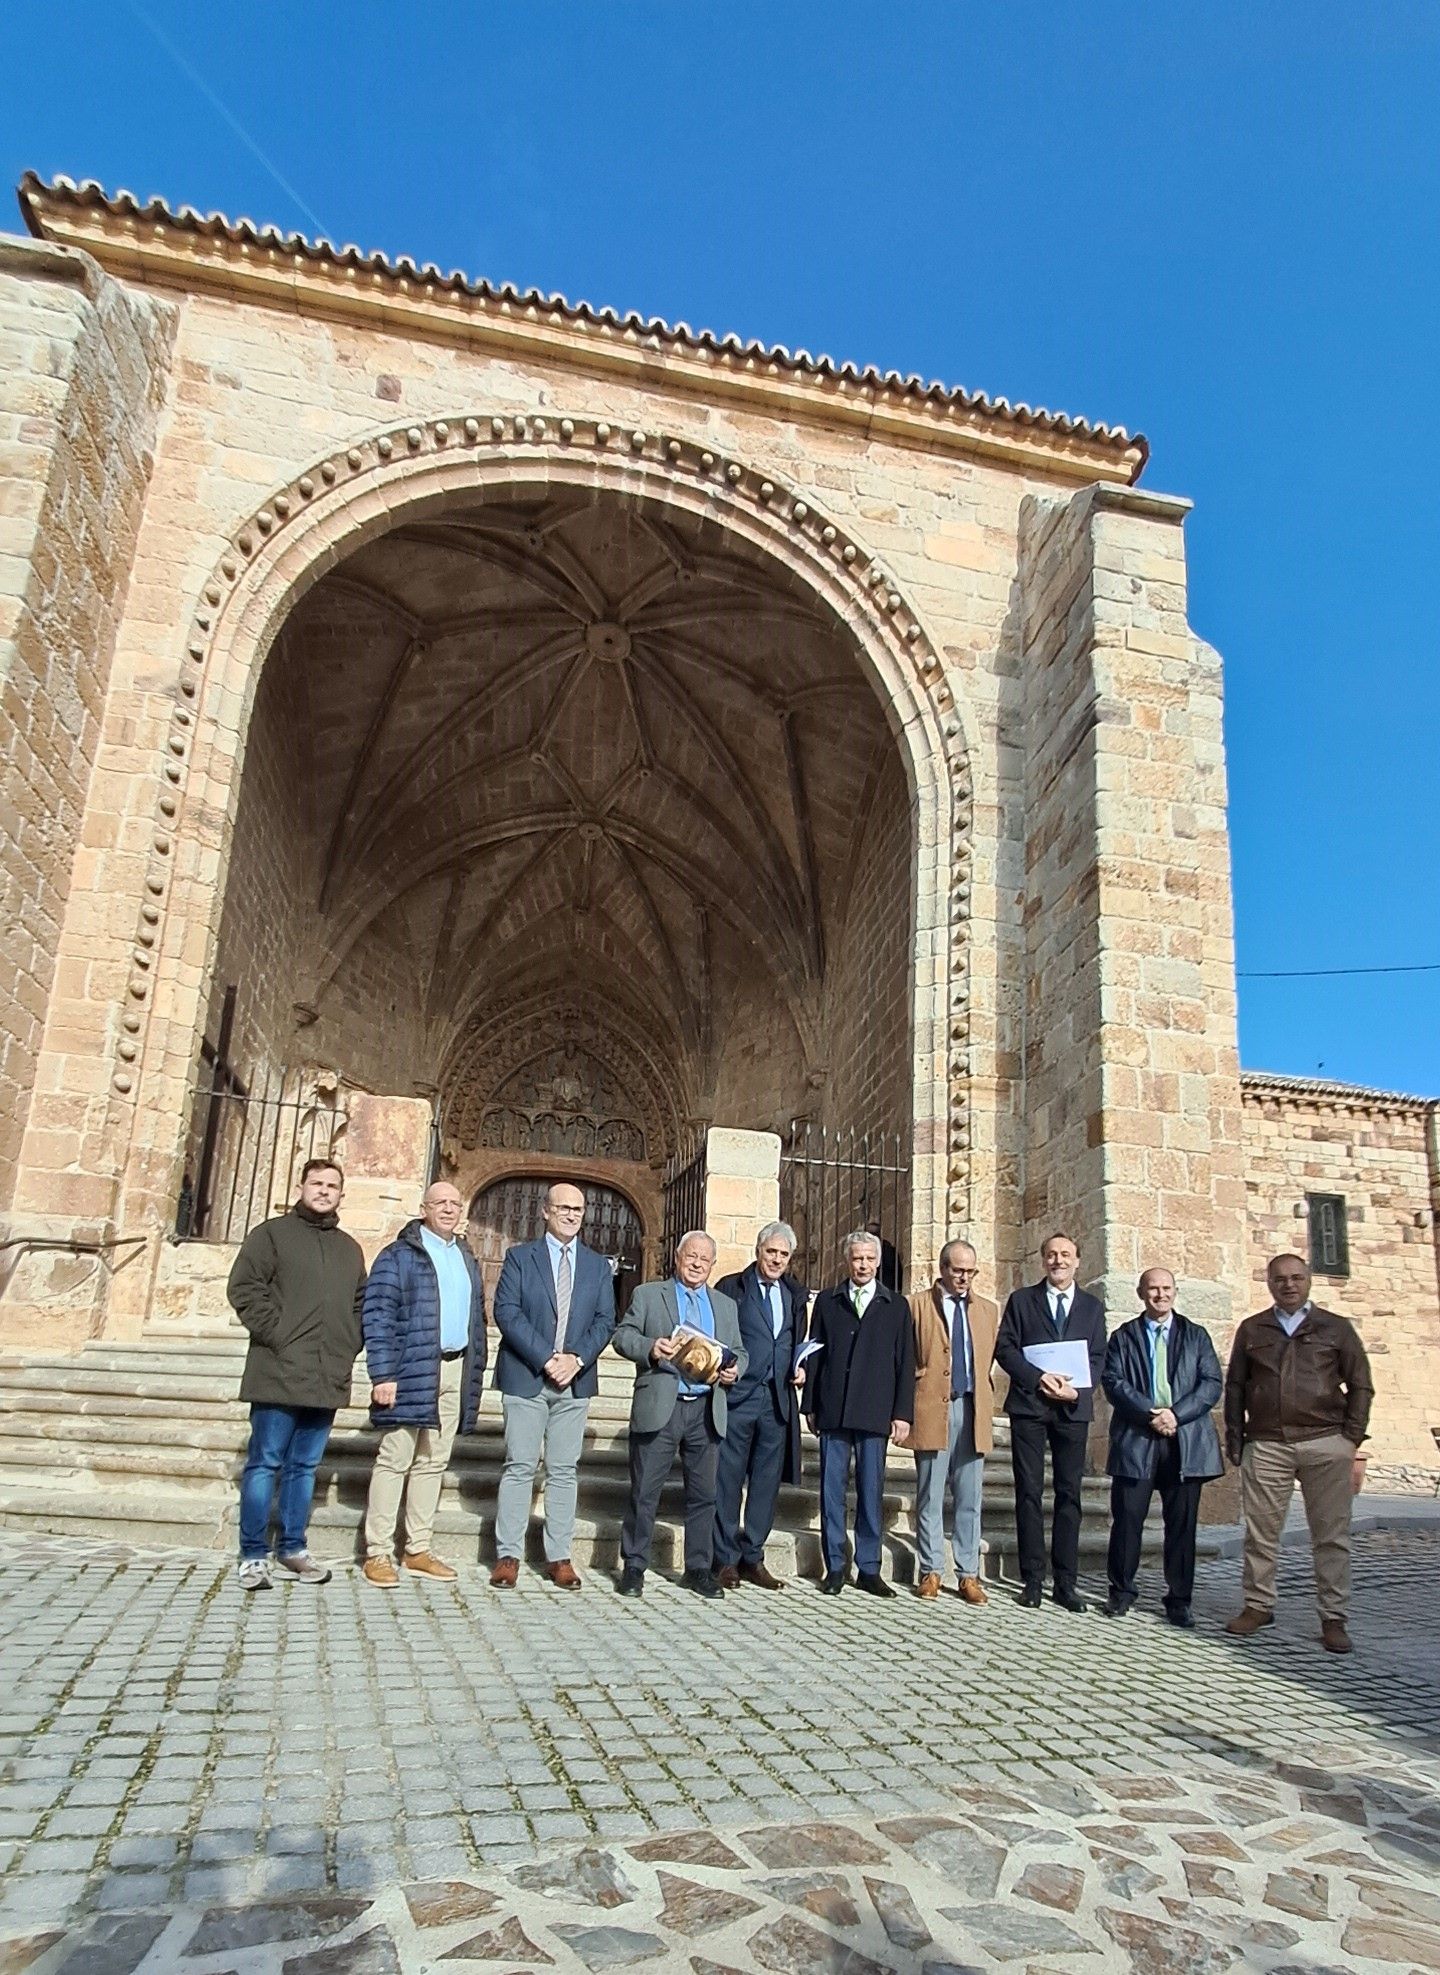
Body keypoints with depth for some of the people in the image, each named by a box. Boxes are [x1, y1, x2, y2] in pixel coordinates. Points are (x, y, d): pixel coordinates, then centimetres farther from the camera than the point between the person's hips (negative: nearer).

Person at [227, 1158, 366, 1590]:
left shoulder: (350, 1249, 17)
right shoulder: (271, 1233, 1)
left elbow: (360, 1305, 23)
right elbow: (244, 1288, -7)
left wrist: (349, 1345, 8)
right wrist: (275, 1334, -12)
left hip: (328, 1378, 5)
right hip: (279, 1373, -5)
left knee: (304, 1466, 12)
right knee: (266, 1463, 0)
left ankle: (293, 1547, 23)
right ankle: (253, 1555, 8)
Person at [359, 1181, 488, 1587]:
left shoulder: (467, 1260, 18)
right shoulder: (398, 1256, -1)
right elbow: (378, 1316, -8)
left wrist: (475, 1372, 11)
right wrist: (382, 1374, -16)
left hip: (455, 1371, 6)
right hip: (412, 1371, -6)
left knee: (434, 1463, 10)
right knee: (395, 1459, -3)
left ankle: (418, 1551, 17)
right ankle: (378, 1554, 5)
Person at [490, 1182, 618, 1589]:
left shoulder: (598, 1266, 12)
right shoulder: (520, 1257, 3)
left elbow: (605, 1321, 6)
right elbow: (506, 1311, -7)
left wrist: (576, 1358, -11)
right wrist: (546, 1359, -15)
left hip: (575, 1381, 2)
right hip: (525, 1377, -2)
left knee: (564, 1470, 5)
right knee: (519, 1467, 0)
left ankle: (559, 1557, 11)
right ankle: (508, 1555, 8)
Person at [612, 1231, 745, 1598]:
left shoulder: (726, 1306, 18)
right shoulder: (647, 1295, 8)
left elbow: (740, 1352, 18)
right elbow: (623, 1336, 1)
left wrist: (734, 1370, -4)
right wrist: (650, 1347, -18)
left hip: (707, 1410, 3)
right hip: (659, 1407, -3)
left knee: (703, 1494, 8)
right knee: (644, 1492, 1)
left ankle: (699, 1568, 20)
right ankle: (633, 1567, 13)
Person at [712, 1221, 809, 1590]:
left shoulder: (795, 1295, 14)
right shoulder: (731, 1287, 2)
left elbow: (798, 1344, 19)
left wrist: (799, 1369, 1)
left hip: (777, 1399, 4)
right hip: (736, 1395, -4)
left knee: (767, 1482, 8)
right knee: (728, 1480, 1)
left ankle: (753, 1557, 18)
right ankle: (726, 1560, 11)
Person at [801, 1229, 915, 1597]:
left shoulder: (896, 1307, 9)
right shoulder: (827, 1301, 10)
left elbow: (905, 1363, 6)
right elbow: (814, 1353, 8)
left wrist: (903, 1413, -1)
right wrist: (810, 1405, 4)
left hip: (875, 1413, 0)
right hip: (833, 1411, 0)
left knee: (871, 1491, 5)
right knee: (832, 1489, 3)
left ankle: (869, 1569, 14)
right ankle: (835, 1567, 13)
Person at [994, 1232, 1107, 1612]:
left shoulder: (1092, 1307, 12)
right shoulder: (1022, 1300, 7)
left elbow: (1099, 1357, 6)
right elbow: (1004, 1348, -1)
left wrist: (1078, 1388, -12)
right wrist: (1038, 1378, -15)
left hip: (1073, 1409, 2)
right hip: (1029, 1406, -1)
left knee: (1069, 1494, 5)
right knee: (1029, 1493, 2)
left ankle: (1065, 1582, 12)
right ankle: (1033, 1580, 9)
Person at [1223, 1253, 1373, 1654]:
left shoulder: (1336, 1329, 9)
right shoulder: (1251, 1330, 11)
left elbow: (1360, 1387, 7)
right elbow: (1235, 1387, 11)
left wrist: (1354, 1445, 0)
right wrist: (1235, 1441, 6)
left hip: (1326, 1444, -1)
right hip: (1266, 1446, 1)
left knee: (1331, 1535, 2)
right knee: (1260, 1532, 5)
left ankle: (1334, 1618, 13)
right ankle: (1258, 1606, 17)